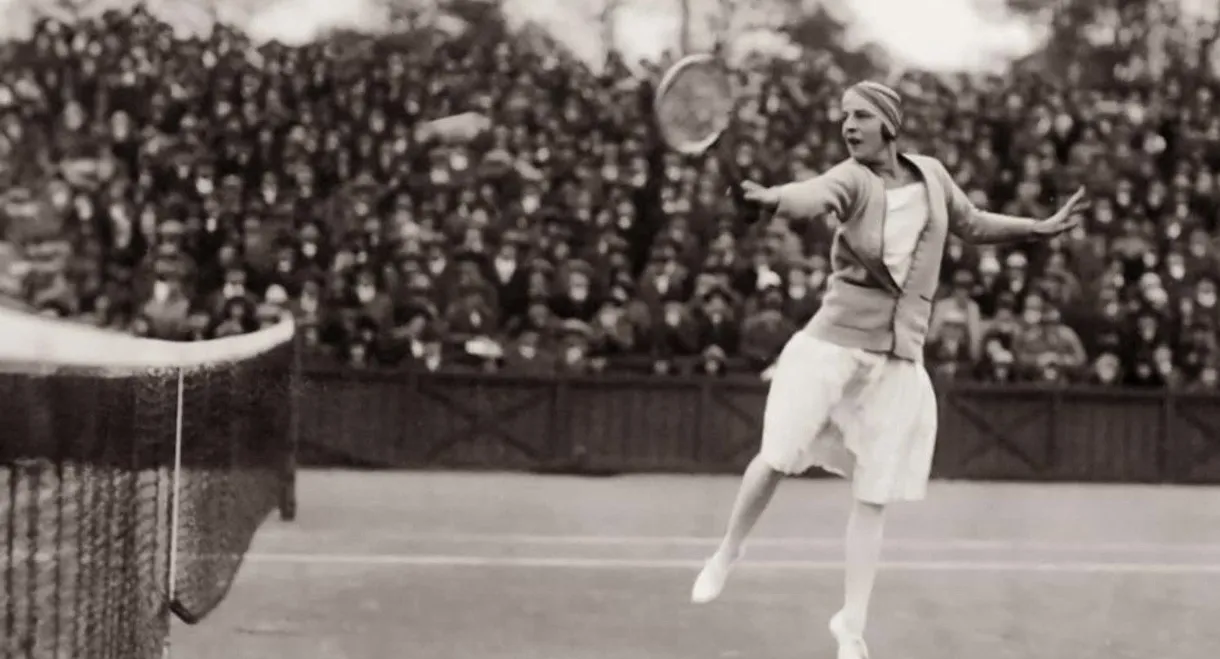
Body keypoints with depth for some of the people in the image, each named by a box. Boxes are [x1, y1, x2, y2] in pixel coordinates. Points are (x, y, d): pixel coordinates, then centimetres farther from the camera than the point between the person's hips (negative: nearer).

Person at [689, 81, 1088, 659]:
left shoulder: (931, 174, 5)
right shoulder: (852, 178, -10)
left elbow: (973, 224, 24)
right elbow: (810, 198, -34)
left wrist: (1042, 228, 22)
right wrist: (772, 198, -55)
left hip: (900, 363, 3)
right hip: (832, 345, -3)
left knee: (871, 501, 3)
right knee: (777, 458, -8)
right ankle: (725, 556, 19)